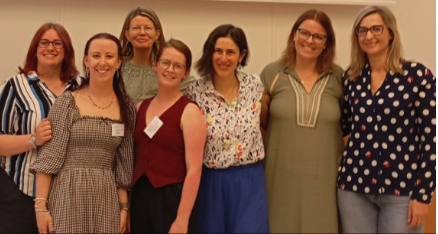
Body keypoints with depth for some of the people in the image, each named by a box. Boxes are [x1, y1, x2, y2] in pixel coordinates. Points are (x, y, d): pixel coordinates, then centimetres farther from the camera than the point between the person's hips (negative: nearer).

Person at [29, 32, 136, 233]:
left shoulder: (127, 109, 5)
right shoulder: (67, 102, -4)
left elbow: (124, 164, 9)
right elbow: (48, 156, -6)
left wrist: (124, 207, 4)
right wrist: (40, 205, -12)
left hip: (107, 198, 3)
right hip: (67, 194, -3)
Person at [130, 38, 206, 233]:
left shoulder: (189, 111, -9)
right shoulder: (141, 107, 7)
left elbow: (194, 170, -14)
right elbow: (137, 159, 12)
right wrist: (126, 205, 10)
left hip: (173, 199, -5)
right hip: (140, 197, 5)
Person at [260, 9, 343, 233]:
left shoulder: (338, 76, 1)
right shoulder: (272, 72, -1)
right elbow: (261, 124, 8)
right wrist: (263, 104, -9)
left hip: (324, 178, 1)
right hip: (282, 177, 0)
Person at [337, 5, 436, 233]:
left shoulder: (417, 74, -5)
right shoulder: (351, 78, 6)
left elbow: (430, 136, -6)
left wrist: (423, 194, -9)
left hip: (401, 188, -3)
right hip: (354, 184, 4)